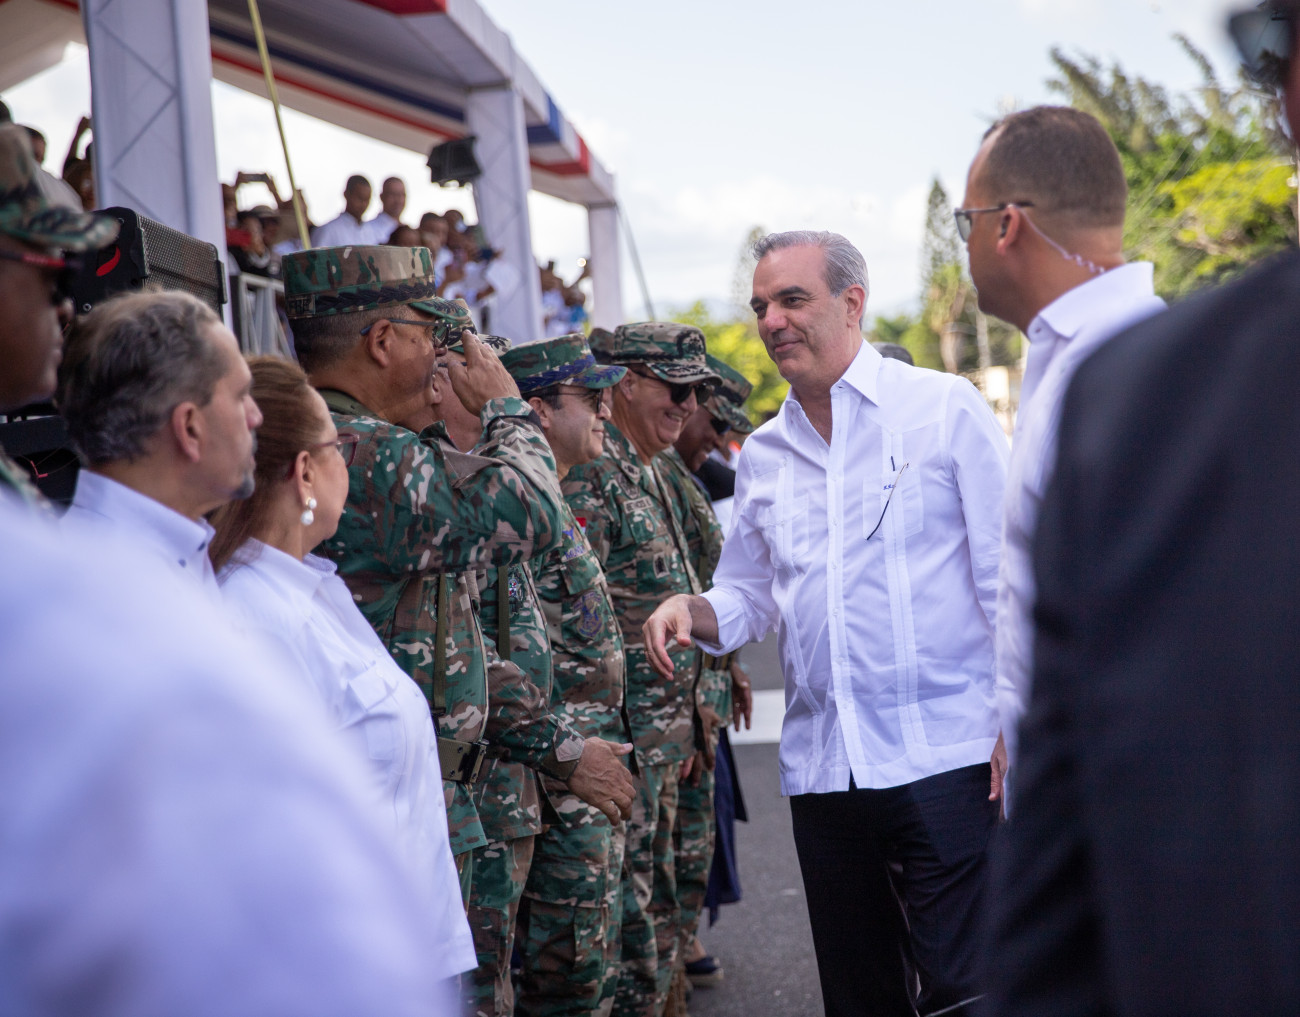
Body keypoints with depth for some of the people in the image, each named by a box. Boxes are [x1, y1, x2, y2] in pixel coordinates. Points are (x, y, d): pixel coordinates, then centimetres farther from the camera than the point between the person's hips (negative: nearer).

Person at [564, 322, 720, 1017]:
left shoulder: (645, 473, 17)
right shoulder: (589, 474, -15)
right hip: (622, 748, -10)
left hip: (659, 744, 10)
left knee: (654, 932, 17)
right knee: (631, 941, -6)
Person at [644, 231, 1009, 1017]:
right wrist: (692, 612, -2)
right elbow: (750, 596, 21)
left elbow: (1009, 575, -3)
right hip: (822, 768, 5)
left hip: (947, 756, -5)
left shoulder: (945, 410, -1)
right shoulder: (763, 457, 13)